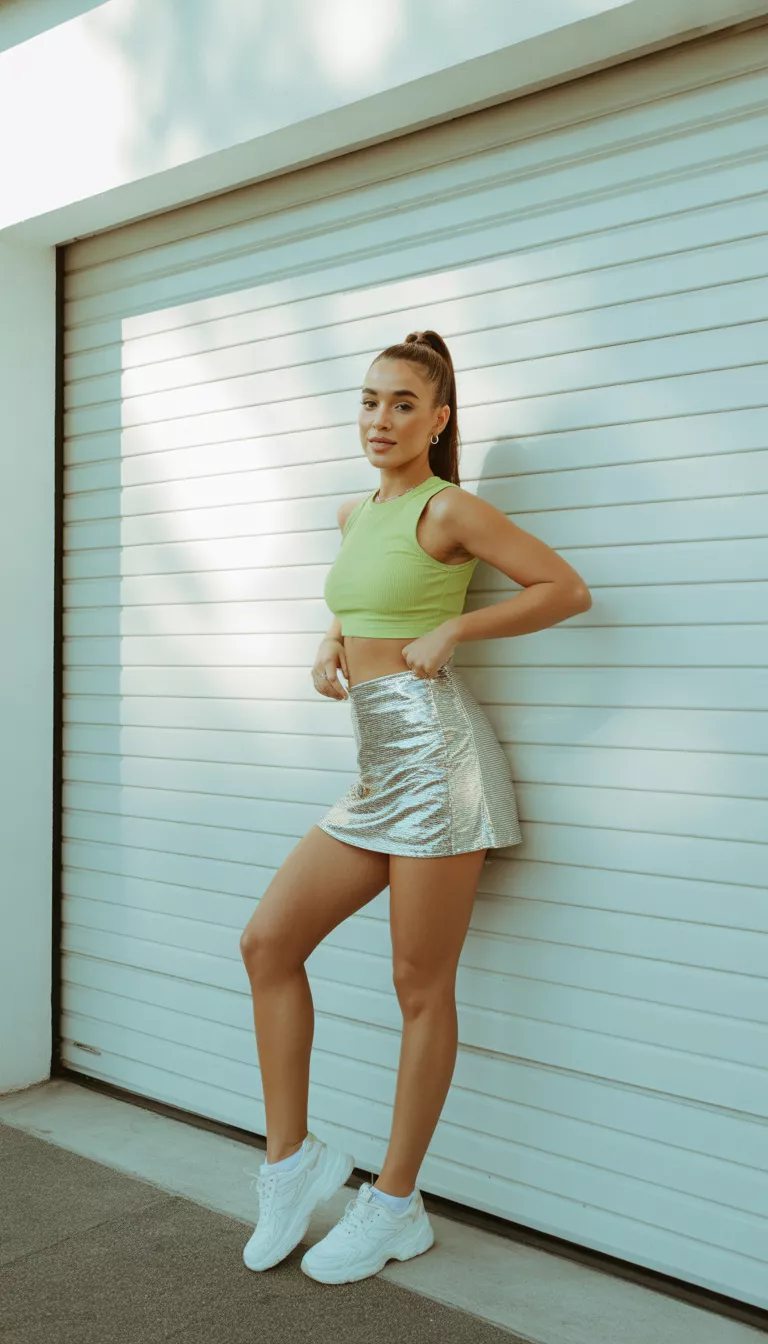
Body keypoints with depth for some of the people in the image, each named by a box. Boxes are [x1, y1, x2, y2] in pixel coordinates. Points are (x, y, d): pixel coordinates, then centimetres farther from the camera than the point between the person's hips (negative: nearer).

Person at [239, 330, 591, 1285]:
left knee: (421, 989, 1)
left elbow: (567, 589, -6)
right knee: (267, 942, 3)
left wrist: (451, 630, -11)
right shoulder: (355, 514, 16)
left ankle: (395, 1207, 17)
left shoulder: (449, 508, -5)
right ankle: (290, 1160, 17)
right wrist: (330, 645, 12)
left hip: (435, 751, -8)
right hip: (376, 769, 8)